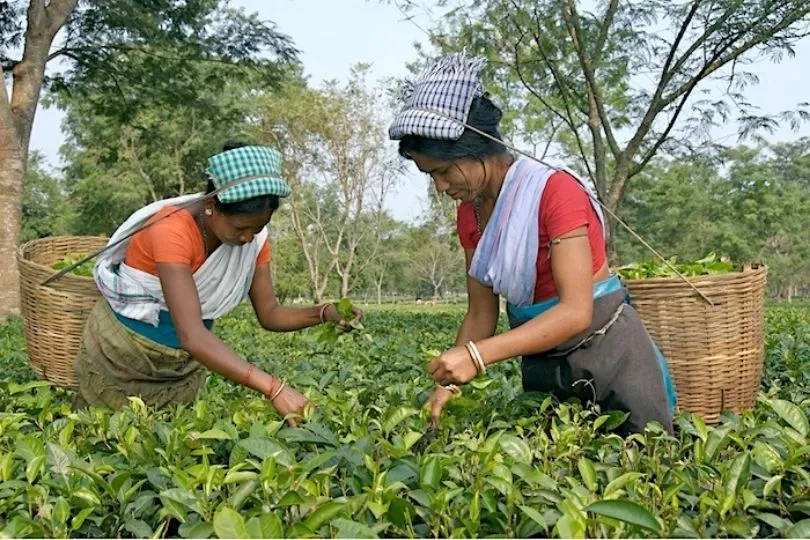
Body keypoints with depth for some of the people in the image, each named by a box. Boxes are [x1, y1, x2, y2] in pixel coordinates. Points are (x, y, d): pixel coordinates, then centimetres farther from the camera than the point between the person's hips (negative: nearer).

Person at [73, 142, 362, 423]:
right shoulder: (172, 231, -34)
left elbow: (268, 313, -10)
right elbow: (192, 335, -42)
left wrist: (323, 313, -30)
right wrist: (273, 388, -48)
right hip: (122, 354, -4)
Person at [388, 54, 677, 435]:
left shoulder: (555, 190, -22)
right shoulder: (470, 214, 0)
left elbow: (576, 311, -28)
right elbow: (481, 314, 3)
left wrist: (478, 355, -35)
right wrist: (450, 383, -12)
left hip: (610, 354, -6)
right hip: (541, 364, 6)